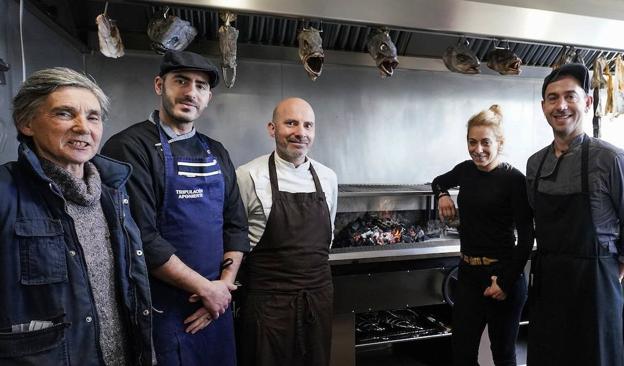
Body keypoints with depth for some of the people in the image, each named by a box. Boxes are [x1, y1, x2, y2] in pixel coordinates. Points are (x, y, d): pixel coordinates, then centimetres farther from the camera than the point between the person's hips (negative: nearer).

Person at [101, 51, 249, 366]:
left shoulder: (216, 153, 7)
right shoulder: (130, 147, -13)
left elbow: (236, 226, 8)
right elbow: (141, 237, -19)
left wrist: (224, 285, -5)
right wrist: (207, 288, -13)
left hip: (217, 303, 6)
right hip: (162, 309, -6)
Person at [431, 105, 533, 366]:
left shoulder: (513, 179, -12)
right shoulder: (466, 170, 5)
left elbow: (526, 237, -12)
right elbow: (438, 181, 27)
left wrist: (507, 281, -15)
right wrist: (442, 194, 5)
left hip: (503, 276, -5)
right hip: (468, 273, 5)